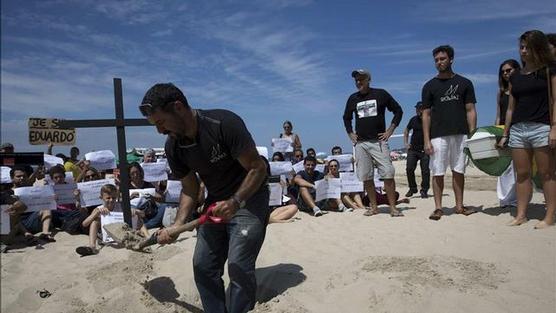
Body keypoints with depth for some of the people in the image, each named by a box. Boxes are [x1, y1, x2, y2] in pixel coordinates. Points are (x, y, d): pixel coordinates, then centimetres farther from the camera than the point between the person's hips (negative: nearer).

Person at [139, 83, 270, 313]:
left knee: (239, 266, -13)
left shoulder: (224, 123, -25)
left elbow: (258, 167, -21)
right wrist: (177, 225, -9)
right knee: (203, 266, 5)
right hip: (217, 203, 7)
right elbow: (189, 189, 4)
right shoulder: (173, 147, -5)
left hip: (248, 198, -6)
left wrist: (235, 202, -35)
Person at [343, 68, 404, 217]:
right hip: (360, 143, 3)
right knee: (366, 177, 3)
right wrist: (350, 134, 13)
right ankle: (373, 207, 13)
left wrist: (390, 130, 0)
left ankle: (393, 207, -2)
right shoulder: (353, 98, 11)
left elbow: (398, 111, 7)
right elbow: (346, 118, 25)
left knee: (388, 174, -10)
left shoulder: (381, 94, 2)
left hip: (378, 141, -3)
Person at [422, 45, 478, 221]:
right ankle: (438, 207, 5)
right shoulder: (430, 86, 7)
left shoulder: (464, 83, 10)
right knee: (437, 173, -1)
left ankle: (459, 206, 15)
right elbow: (426, 114, 4)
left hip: (460, 134, 1)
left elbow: (470, 111, 7)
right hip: (438, 136, -1)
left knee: (458, 171, 6)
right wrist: (426, 140, -4)